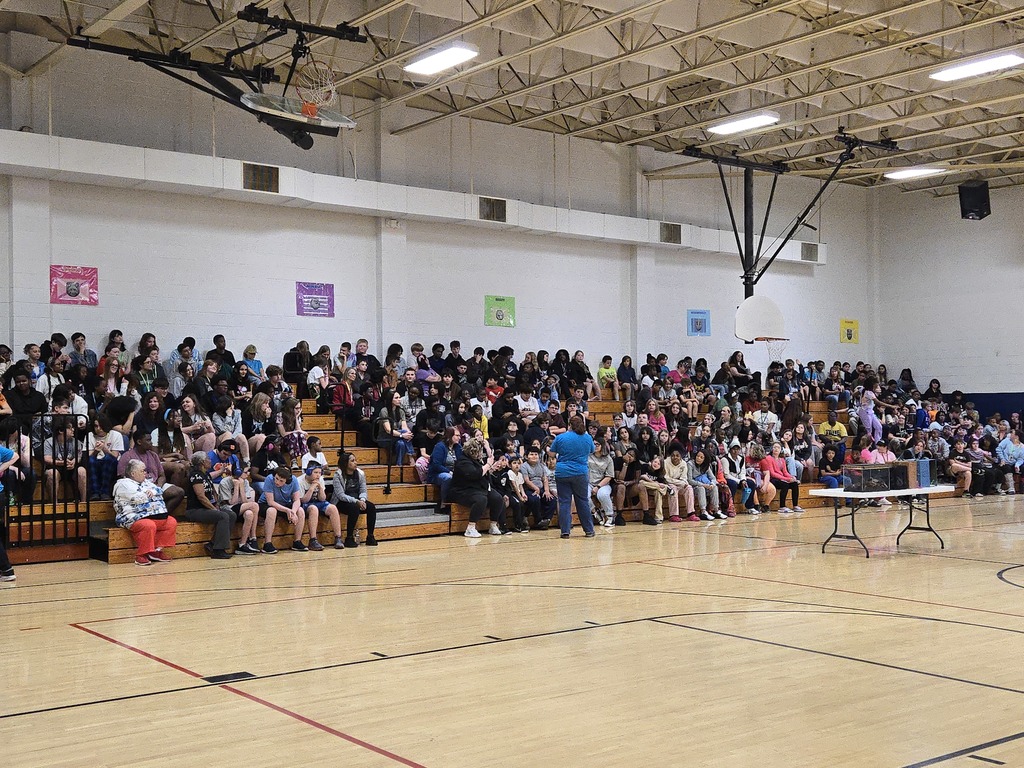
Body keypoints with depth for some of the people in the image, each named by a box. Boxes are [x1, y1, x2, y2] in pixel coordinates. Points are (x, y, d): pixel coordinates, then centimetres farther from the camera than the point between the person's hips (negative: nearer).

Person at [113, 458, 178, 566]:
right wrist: (149, 493, 1)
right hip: (133, 517, -9)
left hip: (151, 515, 9)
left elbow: (160, 490, 12)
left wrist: (152, 491, -10)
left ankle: (157, 550, -3)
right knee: (149, 526, -36)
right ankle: (140, 556, -23)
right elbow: (139, 498, -17)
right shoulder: (124, 484, -5)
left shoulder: (145, 482, 22)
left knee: (171, 522, -6)